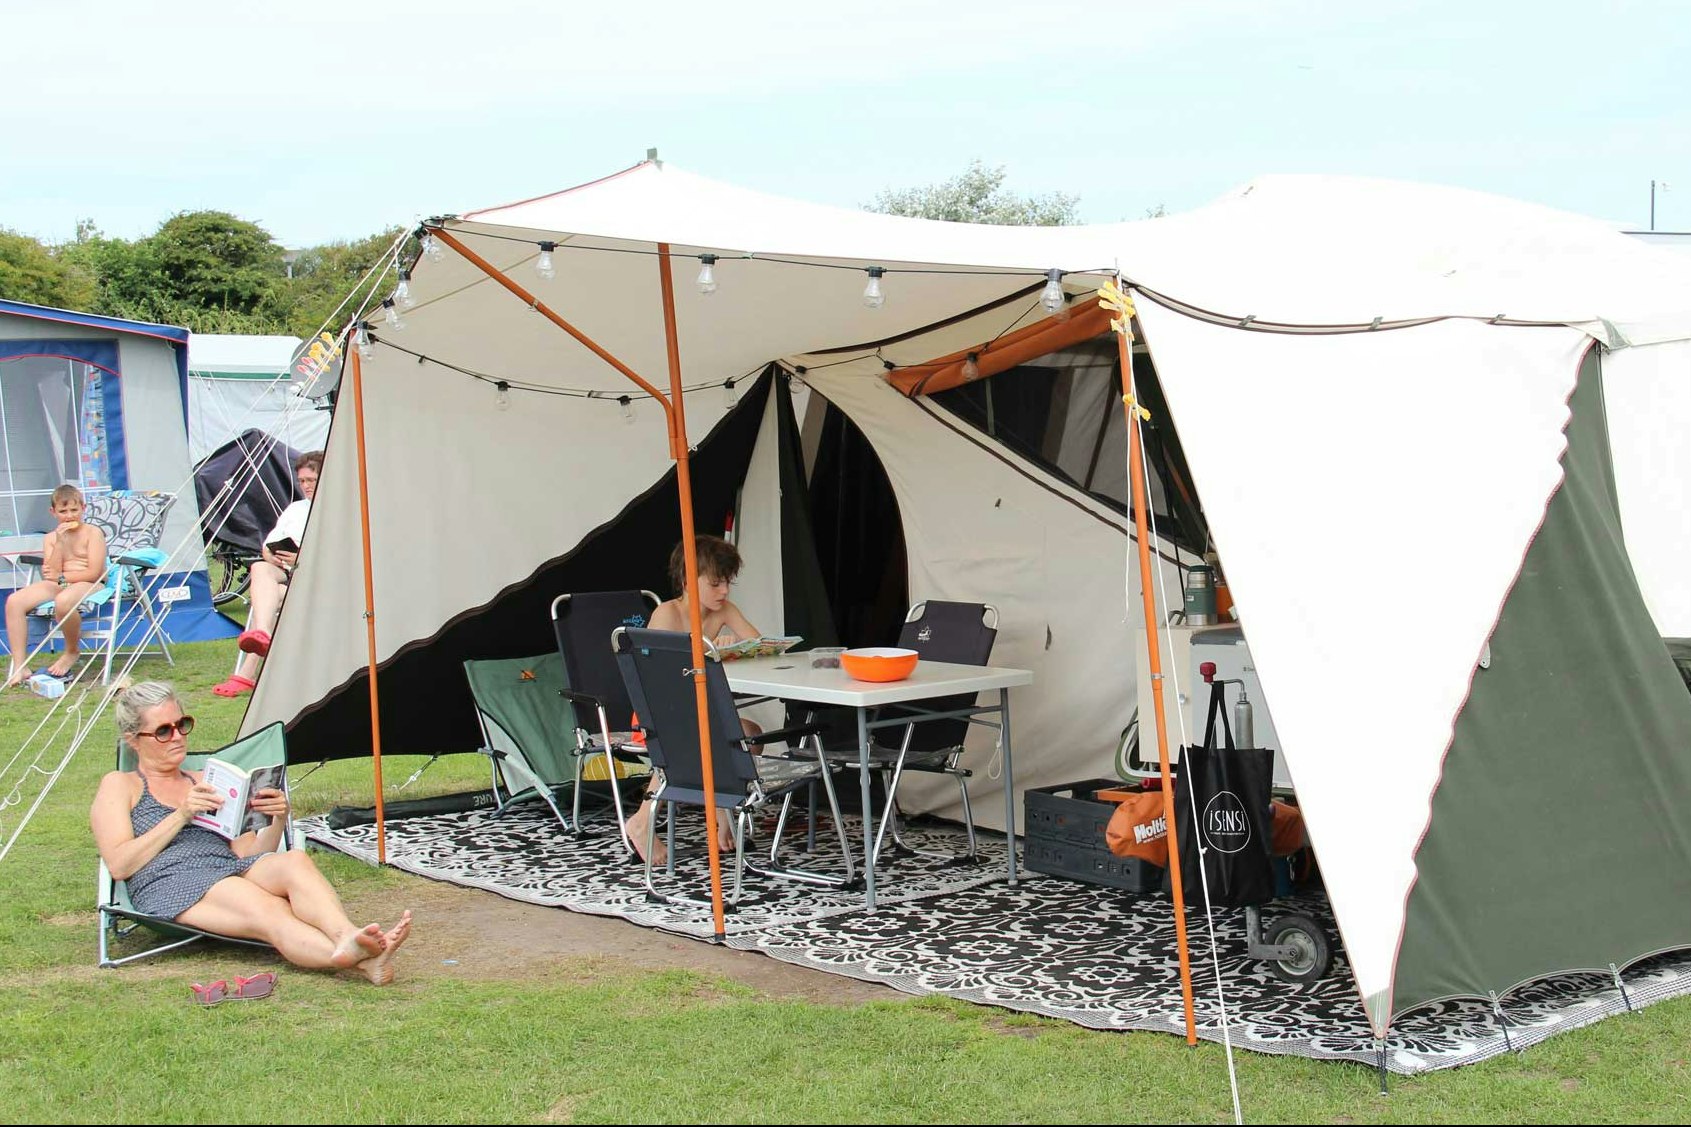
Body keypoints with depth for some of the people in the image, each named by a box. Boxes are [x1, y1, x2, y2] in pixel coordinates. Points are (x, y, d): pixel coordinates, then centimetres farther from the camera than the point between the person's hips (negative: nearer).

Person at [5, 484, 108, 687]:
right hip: (58, 586, 6)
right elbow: (50, 573, 2)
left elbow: (94, 573, -9)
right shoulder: (51, 538, 15)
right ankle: (19, 667, -20)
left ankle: (71, 653, -11)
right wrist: (60, 543, -5)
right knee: (14, 601, -19)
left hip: (89, 585, -6)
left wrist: (61, 577, -8)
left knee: (63, 601, -42)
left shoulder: (92, 532, 1)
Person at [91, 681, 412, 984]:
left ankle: (347, 938, -61)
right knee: (267, 912, -36)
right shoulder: (119, 785, 18)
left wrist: (279, 819, 0)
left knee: (294, 861, -32)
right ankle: (359, 960, -63)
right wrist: (181, 816, -6)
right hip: (172, 886, -4)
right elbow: (118, 865, 1)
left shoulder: (207, 784, 31)